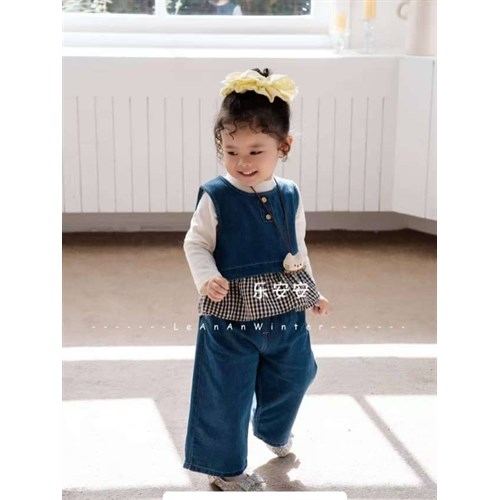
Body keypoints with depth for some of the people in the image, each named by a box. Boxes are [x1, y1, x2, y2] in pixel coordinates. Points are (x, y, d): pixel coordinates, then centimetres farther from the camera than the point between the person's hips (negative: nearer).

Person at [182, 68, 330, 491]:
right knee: (228, 394, 4)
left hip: (285, 312, 5)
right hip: (231, 313, -5)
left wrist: (312, 292, 18)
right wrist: (208, 279, -27)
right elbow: (196, 245, -8)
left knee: (293, 376, 22)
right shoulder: (215, 197, -14)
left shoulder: (289, 195, 0)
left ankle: (272, 430, 52)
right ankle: (225, 468, 24)